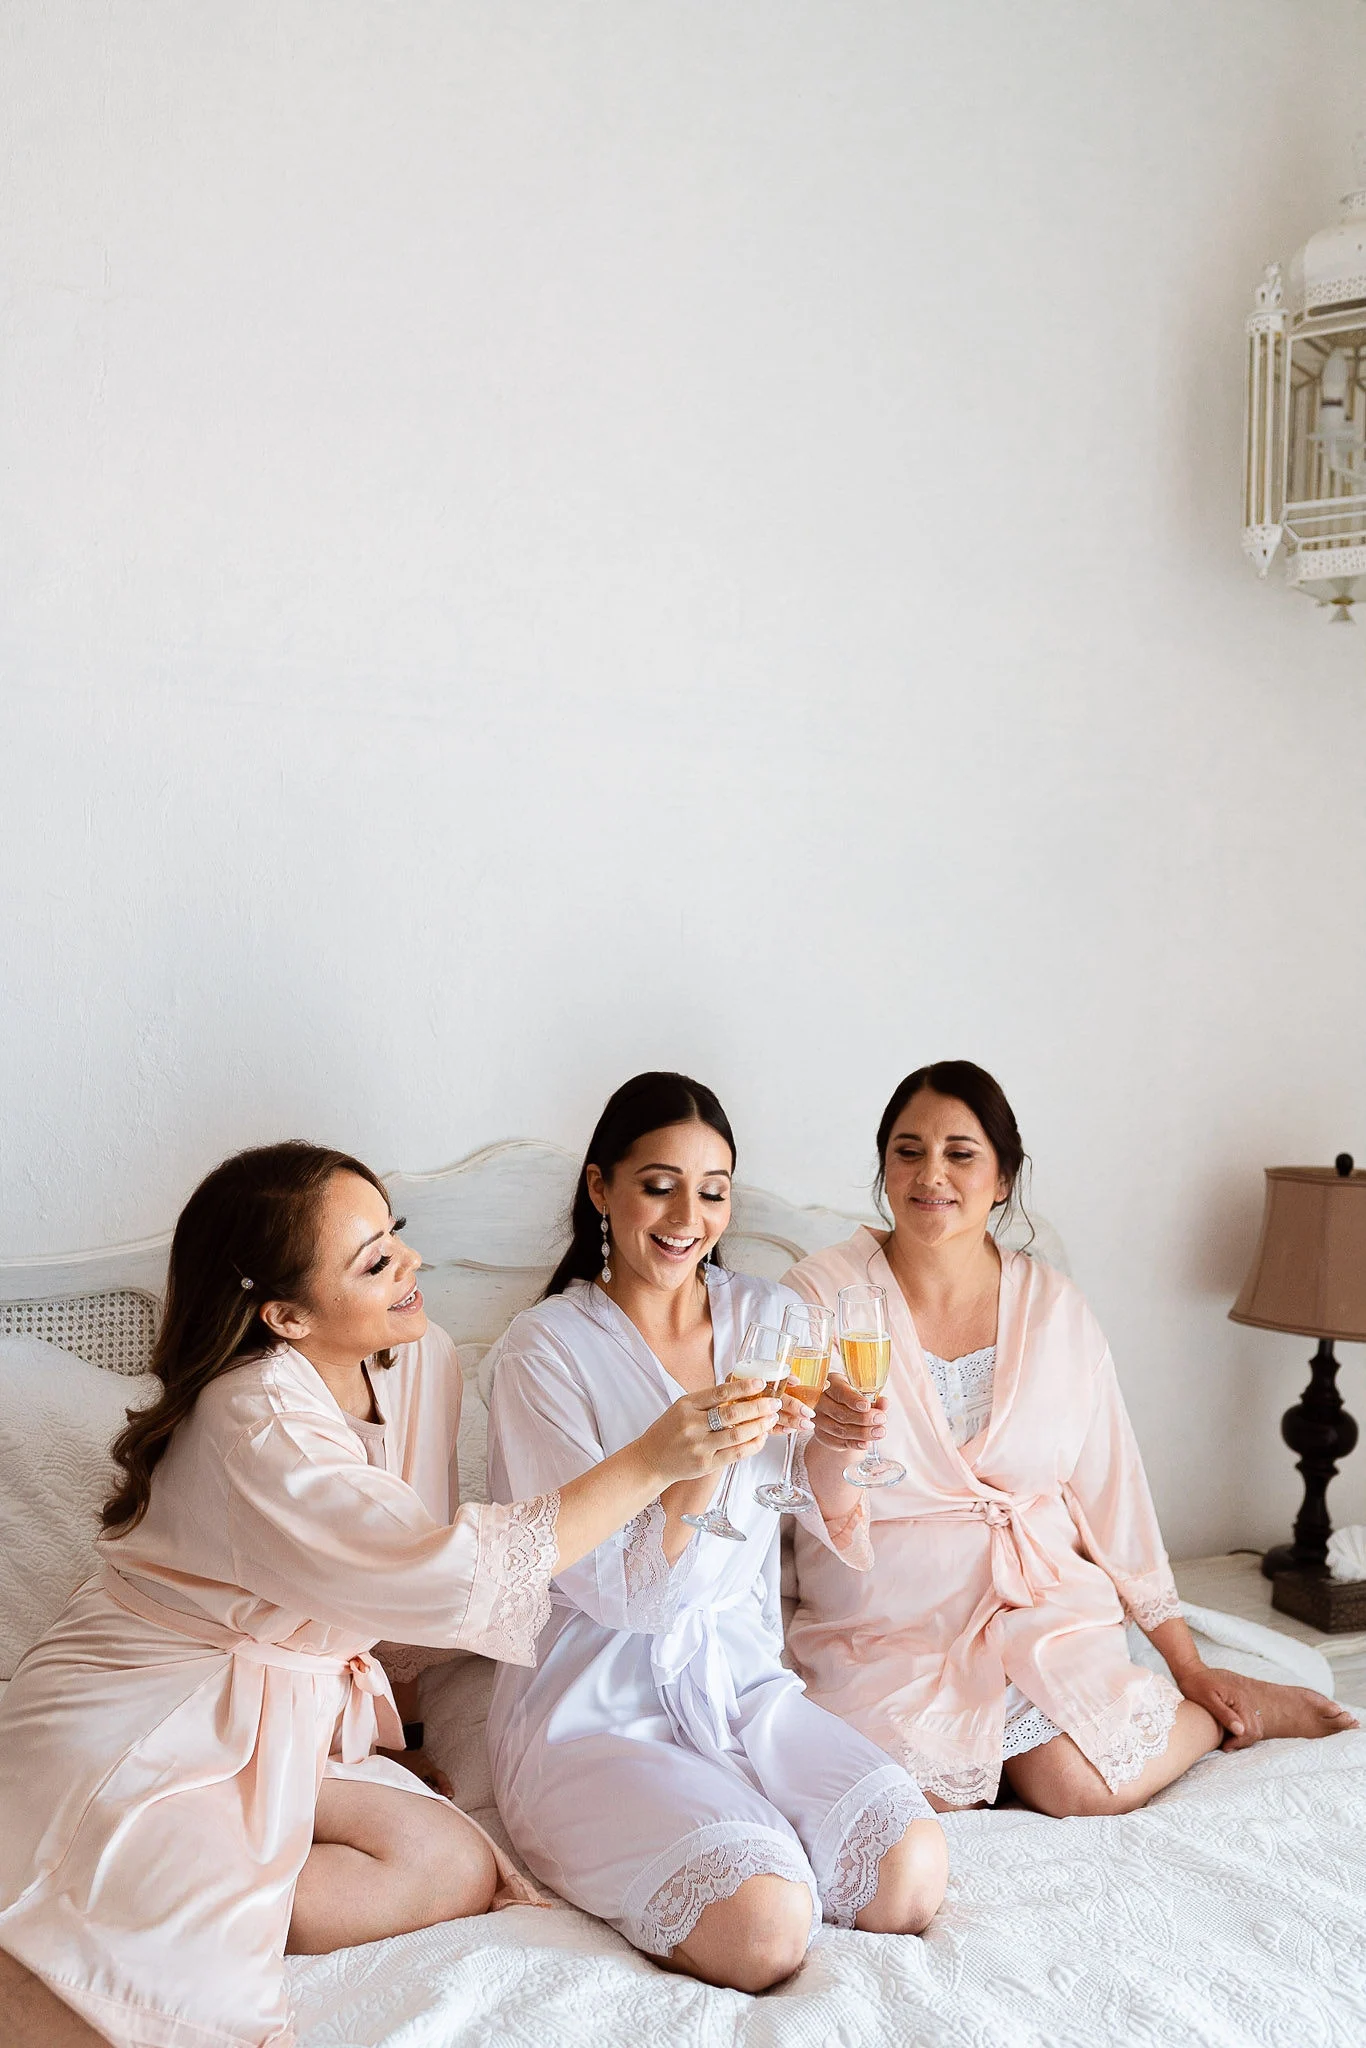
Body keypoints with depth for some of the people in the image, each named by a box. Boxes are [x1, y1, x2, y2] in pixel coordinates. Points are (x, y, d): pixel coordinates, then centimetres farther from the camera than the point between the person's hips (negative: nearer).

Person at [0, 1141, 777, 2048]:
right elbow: (454, 1581, -32)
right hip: (135, 1734, -9)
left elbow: (411, 1553, 11)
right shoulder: (257, 1428, -27)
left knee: (455, 1870, -11)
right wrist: (649, 1462, -32)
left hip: (282, 1724, 9)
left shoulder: (418, 1358, -1)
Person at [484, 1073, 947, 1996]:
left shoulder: (770, 1318, 6)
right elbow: (625, 1592, -14)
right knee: (764, 1930, -26)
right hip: (598, 1710, -4)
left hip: (743, 1682, 4)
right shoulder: (547, 1349, -9)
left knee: (913, 1874, -20)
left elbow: (848, 1549, 1)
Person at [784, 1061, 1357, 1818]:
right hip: (885, 1615, -1)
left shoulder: (1054, 1310, 2)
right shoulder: (822, 1293, -6)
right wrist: (824, 1438, -38)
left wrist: (1186, 1663, 6)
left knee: (1089, 1789, -20)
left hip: (1038, 1595, 1)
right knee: (926, 1798, -24)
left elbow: (1112, 1490, 7)